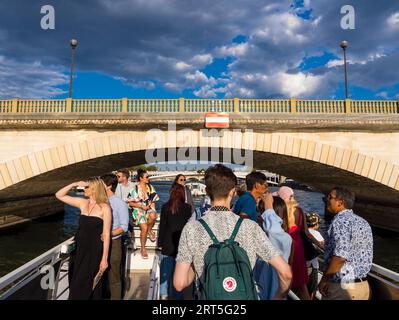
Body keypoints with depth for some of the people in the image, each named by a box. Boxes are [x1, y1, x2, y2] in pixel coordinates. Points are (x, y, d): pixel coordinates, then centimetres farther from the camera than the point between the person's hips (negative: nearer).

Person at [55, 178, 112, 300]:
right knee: (77, 285, 16)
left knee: (87, 285, 7)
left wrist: (104, 259, -15)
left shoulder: (104, 207, -13)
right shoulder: (82, 203, 3)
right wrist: (74, 184, -6)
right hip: (81, 250, 5)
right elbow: (59, 195, 8)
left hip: (95, 252, -5)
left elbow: (106, 234, -14)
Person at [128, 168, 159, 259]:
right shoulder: (135, 188, -4)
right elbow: (130, 203, -4)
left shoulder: (150, 187, 8)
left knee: (153, 216, -33)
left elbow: (153, 200, 13)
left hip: (149, 208, 3)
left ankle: (150, 230, -2)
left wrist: (152, 207, -4)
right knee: (144, 228, -21)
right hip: (138, 210, -3)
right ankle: (143, 249, -1)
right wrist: (142, 206, -13)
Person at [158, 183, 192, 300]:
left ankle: (164, 294, 19)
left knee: (166, 269, 12)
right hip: (182, 243, -1)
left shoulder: (165, 207, -5)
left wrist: (160, 242, 8)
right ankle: (177, 295, 19)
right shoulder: (187, 207, -9)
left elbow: (162, 226, 0)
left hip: (168, 243, 1)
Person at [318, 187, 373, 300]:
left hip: (341, 287, -7)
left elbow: (340, 257, -27)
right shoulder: (363, 222, 7)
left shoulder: (340, 220, -19)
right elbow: (364, 254, 15)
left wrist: (324, 280, -16)